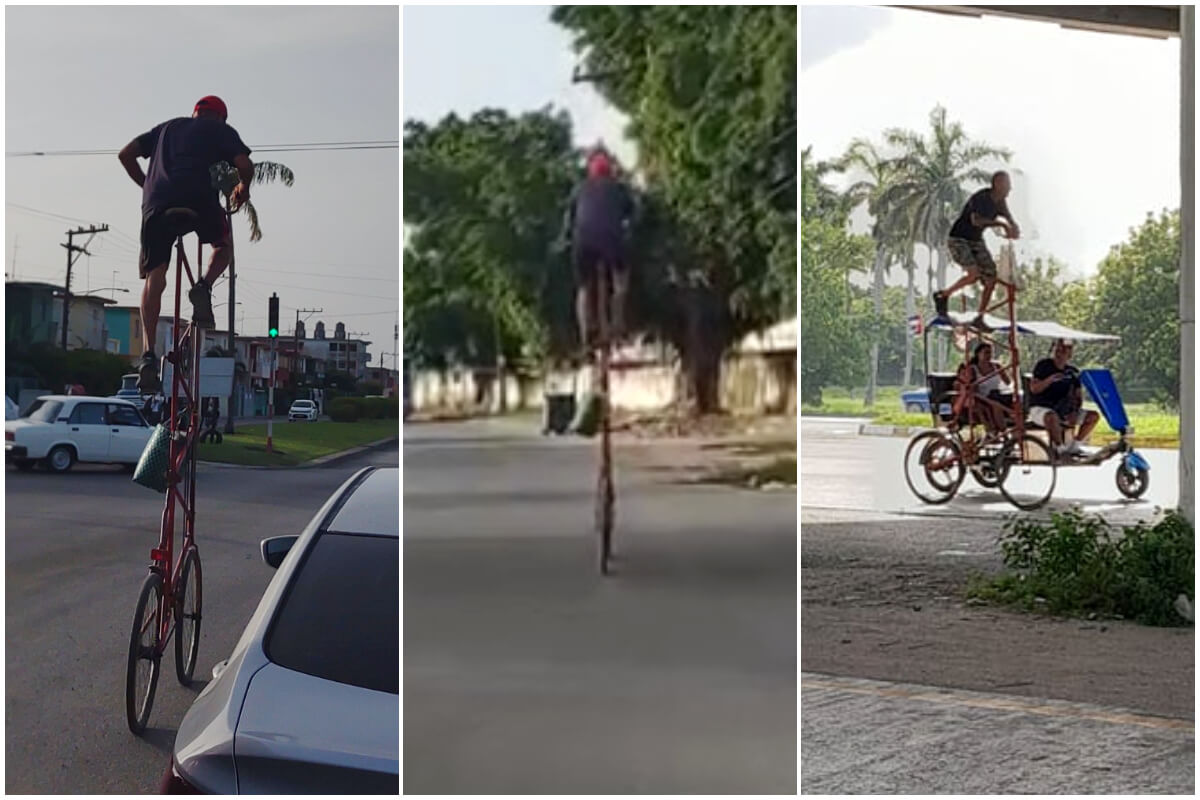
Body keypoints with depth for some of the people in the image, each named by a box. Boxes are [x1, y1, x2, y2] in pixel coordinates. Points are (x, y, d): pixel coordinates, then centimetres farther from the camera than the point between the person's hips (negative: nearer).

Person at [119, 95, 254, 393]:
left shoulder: (166, 127, 33)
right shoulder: (221, 130, 21)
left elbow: (126, 154, 26)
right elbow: (245, 165, 5)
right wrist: (243, 189, 25)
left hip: (156, 204, 2)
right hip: (199, 200, -2)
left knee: (154, 277, 6)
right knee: (224, 244, 28)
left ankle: (148, 355, -8)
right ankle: (203, 287, -3)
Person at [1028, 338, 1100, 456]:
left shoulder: (1072, 372, 10)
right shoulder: (1043, 366, -4)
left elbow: (1078, 396, 9)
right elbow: (1034, 389, -12)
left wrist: (1074, 412, -9)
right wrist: (1050, 379, -26)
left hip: (1063, 411, 6)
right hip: (1040, 408, -6)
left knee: (1094, 416, -8)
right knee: (1052, 417, -41)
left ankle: (1073, 446, -4)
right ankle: (1060, 448, -22)